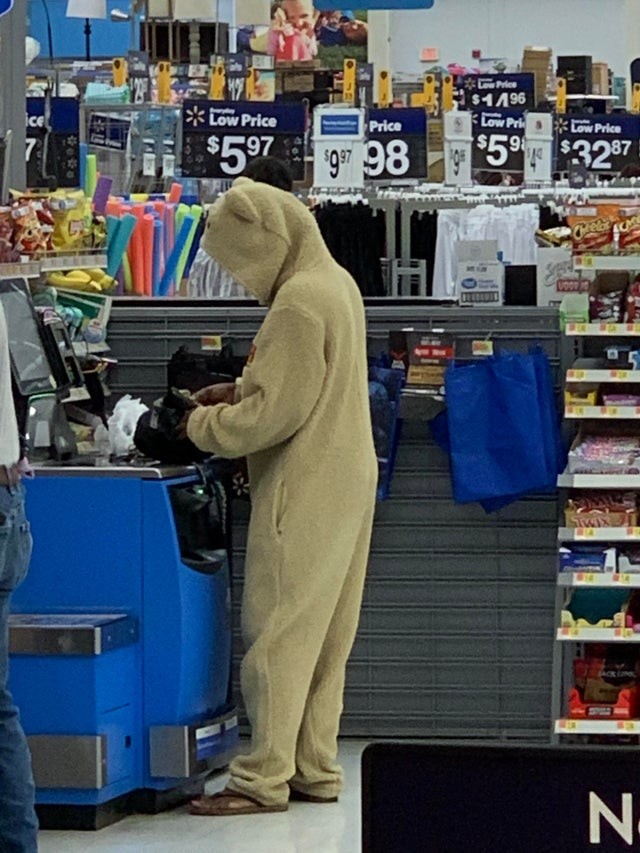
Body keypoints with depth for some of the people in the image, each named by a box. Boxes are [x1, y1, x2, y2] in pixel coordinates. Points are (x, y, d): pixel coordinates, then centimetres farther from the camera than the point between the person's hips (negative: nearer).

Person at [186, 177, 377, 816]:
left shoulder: (298, 302, -20)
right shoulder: (336, 283, 12)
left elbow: (276, 414, -20)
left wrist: (204, 425, -7)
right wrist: (239, 392, 12)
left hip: (304, 492, -10)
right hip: (346, 481, 10)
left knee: (277, 634, -5)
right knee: (322, 638, 13)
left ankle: (264, 780, -3)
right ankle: (314, 769, 18)